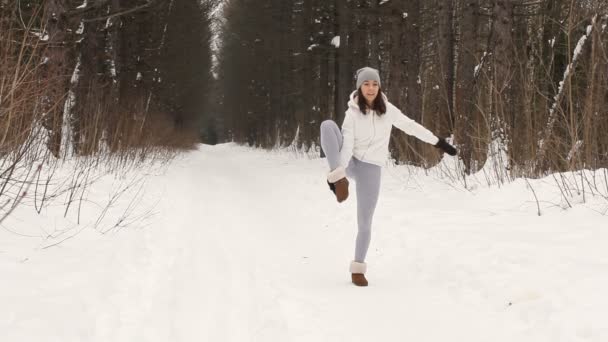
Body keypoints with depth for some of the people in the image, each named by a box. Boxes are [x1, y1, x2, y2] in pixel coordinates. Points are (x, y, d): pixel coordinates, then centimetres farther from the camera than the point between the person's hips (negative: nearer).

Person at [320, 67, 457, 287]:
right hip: (349, 162, -1)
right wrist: (338, 171, -29)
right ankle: (339, 178, -32)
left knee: (364, 223, -2)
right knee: (327, 125, -26)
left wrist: (439, 142, 9)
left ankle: (358, 268, 17)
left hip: (370, 168, 1)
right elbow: (347, 144, -16)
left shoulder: (387, 110, -1)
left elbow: (410, 126, 8)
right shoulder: (353, 113, -7)